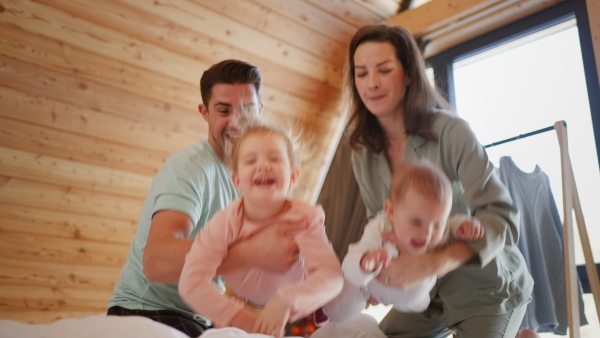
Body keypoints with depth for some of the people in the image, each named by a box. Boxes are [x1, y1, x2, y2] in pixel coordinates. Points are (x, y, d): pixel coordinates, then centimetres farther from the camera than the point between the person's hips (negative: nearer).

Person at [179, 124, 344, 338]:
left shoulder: (304, 219, -25)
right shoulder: (225, 223, -24)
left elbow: (331, 276, -33)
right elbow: (191, 281, -30)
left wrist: (287, 302, -48)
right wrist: (240, 318, -35)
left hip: (295, 321, -1)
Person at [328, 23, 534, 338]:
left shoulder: (451, 131, -23)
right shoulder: (363, 152, -5)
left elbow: (501, 216, -27)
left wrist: (437, 261, -42)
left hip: (488, 287, -5)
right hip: (428, 291, 5)